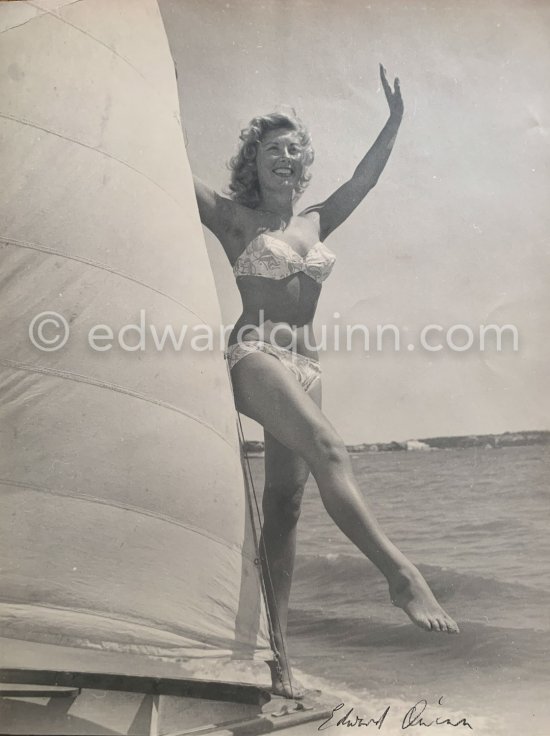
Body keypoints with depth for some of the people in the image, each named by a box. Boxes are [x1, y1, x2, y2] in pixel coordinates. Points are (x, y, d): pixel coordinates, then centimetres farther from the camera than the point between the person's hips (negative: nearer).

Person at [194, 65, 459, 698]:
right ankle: (400, 574, -30)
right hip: (254, 355, -5)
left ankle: (277, 650, 2)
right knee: (326, 445, -30)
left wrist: (395, 120, 20)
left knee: (284, 503, -1)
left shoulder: (314, 223, 20)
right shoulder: (234, 219, 7)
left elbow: (363, 180, 23)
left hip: (304, 365, 5)